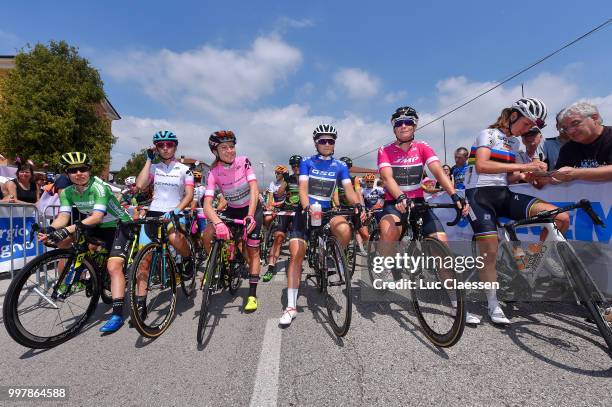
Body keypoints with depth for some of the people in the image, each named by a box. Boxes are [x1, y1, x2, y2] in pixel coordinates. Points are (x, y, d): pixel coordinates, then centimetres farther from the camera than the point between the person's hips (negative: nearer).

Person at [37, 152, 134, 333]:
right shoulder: (67, 192, -4)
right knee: (62, 239, -5)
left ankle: (118, 314, -18)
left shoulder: (98, 186, -23)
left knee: (113, 266, -21)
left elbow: (97, 216, -33)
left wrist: (69, 229, -43)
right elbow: (63, 216, -13)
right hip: (98, 228, 7)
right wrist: (50, 229, -33)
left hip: (119, 226, -7)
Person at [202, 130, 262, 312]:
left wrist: (250, 216, -38)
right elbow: (207, 204, -29)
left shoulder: (243, 162, -19)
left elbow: (254, 190, -25)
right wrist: (218, 223, -48)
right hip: (232, 210, 2)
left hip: (252, 209, -1)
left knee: (252, 250, -3)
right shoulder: (214, 172, -18)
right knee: (208, 234, -20)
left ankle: (252, 295, 6)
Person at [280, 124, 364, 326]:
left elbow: (349, 189, -8)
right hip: (306, 211, -1)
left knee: (344, 229, -33)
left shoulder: (340, 166, 4)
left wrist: (358, 205, -29)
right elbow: (303, 188, -13)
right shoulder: (307, 162, -1)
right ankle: (291, 306, -5)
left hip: (327, 211, 1)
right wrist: (307, 207, -33)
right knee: (296, 254, -13)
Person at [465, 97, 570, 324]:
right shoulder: (488, 134, -2)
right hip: (480, 194, -7)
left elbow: (508, 178, 17)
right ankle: (493, 305, 7)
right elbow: (481, 165, -21)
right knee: (490, 251, -10)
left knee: (561, 217, -10)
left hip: (503, 195, 7)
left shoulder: (514, 142, 20)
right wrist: (521, 166, -22)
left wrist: (525, 175, -4)